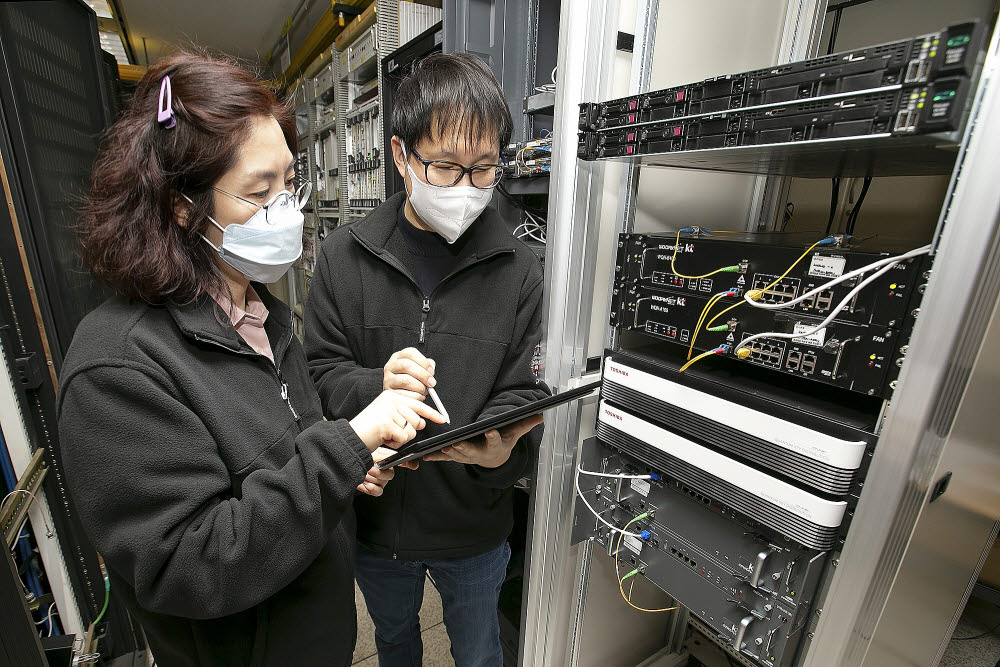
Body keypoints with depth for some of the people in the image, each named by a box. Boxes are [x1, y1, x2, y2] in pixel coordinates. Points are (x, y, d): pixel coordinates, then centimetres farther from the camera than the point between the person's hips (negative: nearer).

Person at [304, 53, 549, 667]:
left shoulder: (519, 270, -14)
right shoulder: (346, 256, -11)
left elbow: (523, 397, -11)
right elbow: (322, 371, -8)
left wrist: (498, 451, -32)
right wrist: (375, 386, -29)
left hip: (475, 526, -1)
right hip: (375, 518, 2)